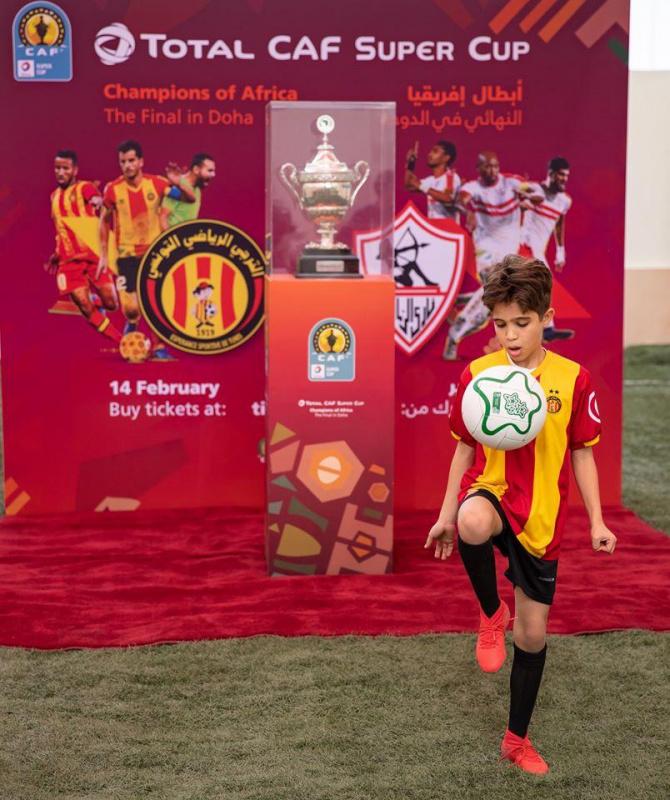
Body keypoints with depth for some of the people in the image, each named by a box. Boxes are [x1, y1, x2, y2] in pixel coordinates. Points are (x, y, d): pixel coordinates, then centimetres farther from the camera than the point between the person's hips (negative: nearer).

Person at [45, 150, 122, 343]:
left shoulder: (85, 187, -3)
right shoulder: (55, 196, 16)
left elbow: (96, 198, -26)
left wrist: (97, 201, -48)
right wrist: (57, 254, 25)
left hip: (94, 254, -4)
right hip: (69, 259, 4)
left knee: (110, 303, -6)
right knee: (85, 308, -7)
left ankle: (97, 300, 32)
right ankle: (122, 342, 5)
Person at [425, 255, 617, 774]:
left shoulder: (573, 380, -6)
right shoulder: (477, 374, -5)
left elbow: (582, 454, 3)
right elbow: (465, 448, 5)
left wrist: (597, 522, -1)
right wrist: (447, 514, 4)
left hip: (540, 519, 1)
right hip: (490, 492, -1)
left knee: (534, 634, 8)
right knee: (474, 522, -41)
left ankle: (517, 739, 30)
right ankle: (492, 613, -11)